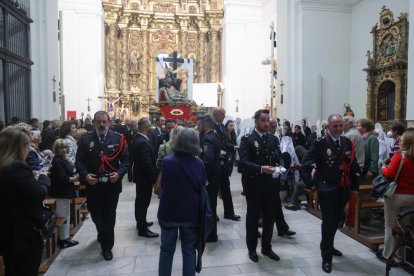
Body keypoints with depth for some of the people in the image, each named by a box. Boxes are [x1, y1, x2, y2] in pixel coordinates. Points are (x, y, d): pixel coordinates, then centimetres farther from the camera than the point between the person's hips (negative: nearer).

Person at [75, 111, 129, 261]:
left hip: (112, 185, -1)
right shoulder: (85, 139, 0)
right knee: (95, 214, 18)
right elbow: (79, 161, -1)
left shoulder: (118, 139, -3)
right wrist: (85, 175, -17)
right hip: (93, 185, 2)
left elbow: (126, 159, -3)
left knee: (109, 216, 8)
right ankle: (103, 235, 49)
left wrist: (119, 173, -18)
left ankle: (107, 246, 26)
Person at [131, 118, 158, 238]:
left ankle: (140, 222, 37)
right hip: (145, 177, -10)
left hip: (139, 175, 10)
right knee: (143, 202, 0)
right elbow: (147, 163, -28)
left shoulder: (136, 139, 6)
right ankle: (142, 229, 12)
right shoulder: (143, 143, -26)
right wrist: (153, 177, -16)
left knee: (140, 201, 21)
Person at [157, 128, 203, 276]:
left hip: (169, 212, -1)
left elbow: (163, 185, -5)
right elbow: (202, 187, 1)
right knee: (189, 250, 17)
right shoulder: (199, 164, -11)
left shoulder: (167, 162, -17)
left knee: (167, 249, 18)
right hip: (191, 213, 1)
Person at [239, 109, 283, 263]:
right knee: (253, 217, 9)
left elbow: (279, 157, 9)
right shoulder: (247, 140, -7)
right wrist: (261, 168, -29)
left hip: (270, 185, 5)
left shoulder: (273, 139, 10)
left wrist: (279, 166, -13)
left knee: (270, 217, 13)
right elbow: (244, 162, -18)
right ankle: (252, 249, 24)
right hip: (254, 185, -5)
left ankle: (266, 247, 30)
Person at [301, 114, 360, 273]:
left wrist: (353, 182, 7)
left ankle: (327, 246, 42)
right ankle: (326, 256, 16)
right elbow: (305, 163, -14)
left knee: (337, 220, 19)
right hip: (327, 189, -6)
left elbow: (353, 164, 14)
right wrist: (311, 182, -15)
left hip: (343, 189, 6)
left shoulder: (347, 142, 4)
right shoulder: (320, 143, -13)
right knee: (328, 221, 0)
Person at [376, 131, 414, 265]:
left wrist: (383, 168, -2)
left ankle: (388, 254, 14)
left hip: (396, 195, -6)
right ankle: (401, 253, 28)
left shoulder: (399, 155, -15)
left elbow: (390, 174, -19)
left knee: (390, 225, 6)